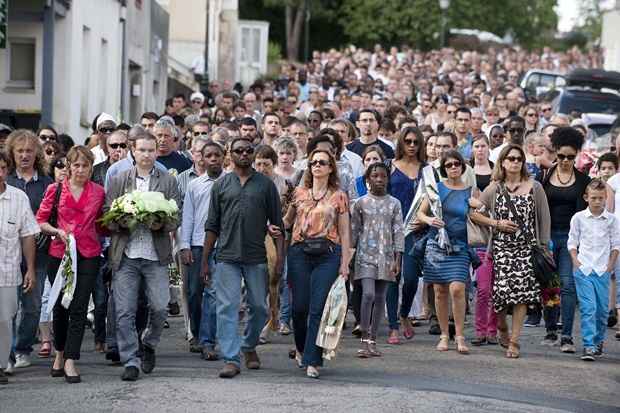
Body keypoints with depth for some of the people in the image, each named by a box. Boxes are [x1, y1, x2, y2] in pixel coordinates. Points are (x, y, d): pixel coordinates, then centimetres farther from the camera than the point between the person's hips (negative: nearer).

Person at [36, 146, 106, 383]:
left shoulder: (98, 192, 7)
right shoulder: (55, 190, 3)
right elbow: (40, 220, 6)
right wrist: (57, 231, -10)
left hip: (88, 256, 0)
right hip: (59, 254, 0)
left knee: (79, 308, -8)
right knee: (60, 306, 9)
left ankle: (70, 360, -9)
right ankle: (60, 353, 29)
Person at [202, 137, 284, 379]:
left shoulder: (265, 185, 6)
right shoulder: (221, 185, 8)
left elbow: (277, 224, 6)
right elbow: (212, 225, 9)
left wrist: (280, 257, -3)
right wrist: (205, 260, 5)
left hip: (256, 258, 0)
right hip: (227, 257, 0)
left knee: (259, 307, 8)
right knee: (227, 308, -6)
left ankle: (249, 346, 32)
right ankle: (231, 359, -6)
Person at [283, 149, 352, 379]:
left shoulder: (338, 197, 5)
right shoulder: (299, 193, 10)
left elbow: (345, 232, 6)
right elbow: (288, 220, 20)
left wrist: (344, 263, 1)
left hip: (328, 255, -2)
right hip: (300, 252, 2)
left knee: (318, 309, -7)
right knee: (300, 306, 3)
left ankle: (312, 361, -4)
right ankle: (301, 348, 29)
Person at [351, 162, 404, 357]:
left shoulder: (394, 204, 7)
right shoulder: (361, 203, 4)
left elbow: (398, 232, 5)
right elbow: (354, 231, 8)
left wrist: (397, 259, -2)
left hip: (386, 256, 2)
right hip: (366, 255, -2)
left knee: (380, 298, 4)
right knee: (368, 294, -16)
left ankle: (373, 340, 11)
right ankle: (364, 340, -11)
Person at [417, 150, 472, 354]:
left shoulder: (470, 191, 5)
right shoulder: (437, 188, 7)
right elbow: (420, 213, 9)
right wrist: (429, 220, -10)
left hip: (459, 247, -2)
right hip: (437, 244, 2)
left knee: (457, 289, -15)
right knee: (440, 291, 4)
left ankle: (460, 336, -7)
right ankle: (444, 335, 15)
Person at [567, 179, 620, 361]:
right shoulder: (579, 218, 3)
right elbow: (572, 242, 9)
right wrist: (576, 261, -2)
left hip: (602, 270, 2)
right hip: (583, 270, -2)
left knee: (602, 308, 4)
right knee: (587, 308, -11)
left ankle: (598, 341, 24)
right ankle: (588, 346, -13)